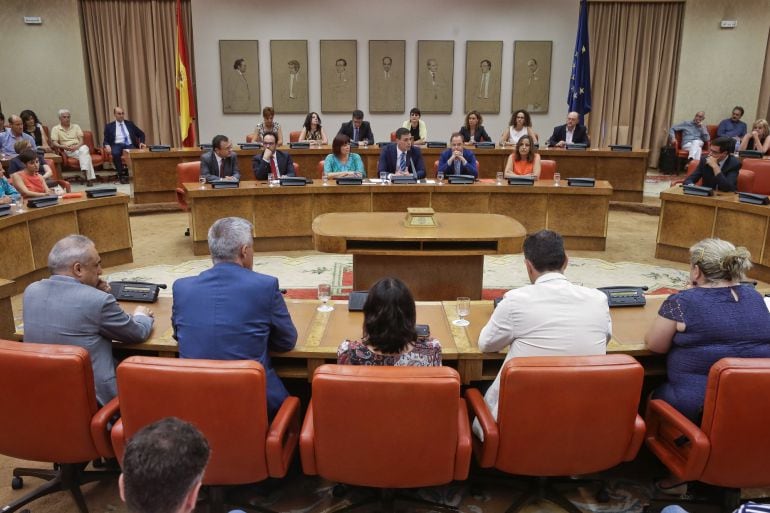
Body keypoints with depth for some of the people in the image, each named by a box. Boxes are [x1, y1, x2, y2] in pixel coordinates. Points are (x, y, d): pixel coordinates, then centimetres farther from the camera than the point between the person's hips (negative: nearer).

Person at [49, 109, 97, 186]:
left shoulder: (76, 127, 20)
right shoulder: (55, 129, 12)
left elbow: (81, 140, 9)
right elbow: (54, 143, 2)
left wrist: (77, 146, -13)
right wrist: (63, 146, -19)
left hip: (79, 147, 3)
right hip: (67, 151, -2)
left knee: (84, 148, -36)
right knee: (85, 154, -33)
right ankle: (90, 177, -41)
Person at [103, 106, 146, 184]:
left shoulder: (130, 124, 20)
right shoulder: (109, 126, 16)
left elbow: (141, 134, 21)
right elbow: (106, 140, 12)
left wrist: (141, 142, 0)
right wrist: (107, 145, -11)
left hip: (129, 145, 0)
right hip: (117, 145, 0)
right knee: (115, 153, -38)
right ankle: (121, 175, -25)